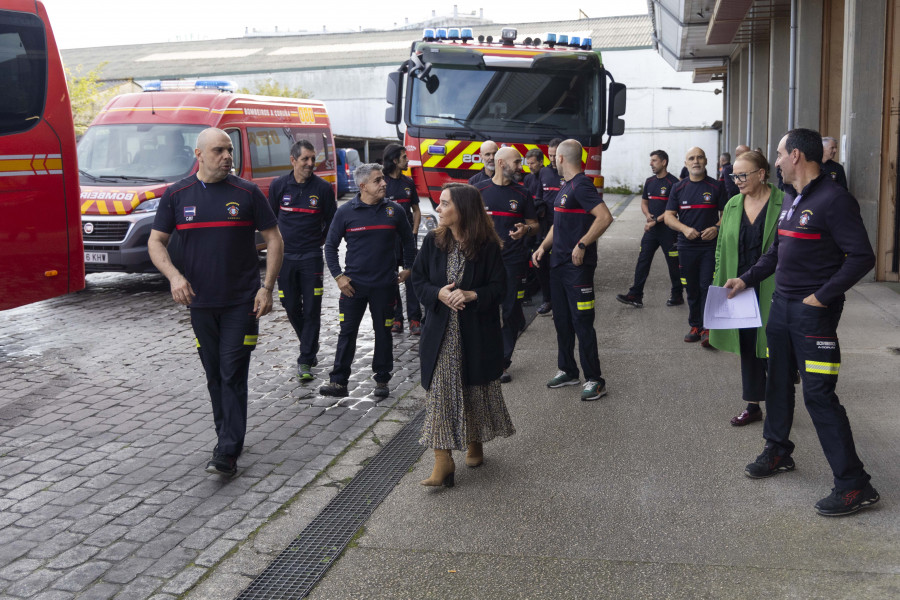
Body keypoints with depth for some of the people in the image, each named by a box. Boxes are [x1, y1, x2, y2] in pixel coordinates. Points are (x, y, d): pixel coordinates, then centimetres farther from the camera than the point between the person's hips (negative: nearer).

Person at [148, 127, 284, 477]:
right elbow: (156, 242, 7)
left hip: (242, 302, -3)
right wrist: (174, 276, -12)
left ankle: (227, 454, -3)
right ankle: (226, 436, 28)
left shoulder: (247, 193, -2)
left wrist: (267, 287, -8)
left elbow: (274, 239, 1)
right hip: (200, 302, 3)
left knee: (233, 374, -5)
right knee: (214, 376, 12)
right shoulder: (176, 195, 4)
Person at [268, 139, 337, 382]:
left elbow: (332, 221, 8)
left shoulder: (323, 187, -4)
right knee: (291, 307, 9)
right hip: (284, 256, 2)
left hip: (311, 256, -2)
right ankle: (310, 346, 32)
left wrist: (318, 240, 8)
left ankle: (306, 360, 3)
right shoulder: (279, 185, 0)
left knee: (311, 309, -3)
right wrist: (278, 241, 12)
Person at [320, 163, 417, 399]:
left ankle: (382, 381, 21)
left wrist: (408, 267, 12)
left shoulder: (394, 211, 0)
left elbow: (408, 240, 14)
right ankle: (338, 381, 11)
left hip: (384, 284, 1)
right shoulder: (346, 212, -4)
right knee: (347, 332, 4)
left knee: (383, 333, 8)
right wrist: (338, 276, -3)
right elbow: (330, 245, 3)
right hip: (353, 284, -1)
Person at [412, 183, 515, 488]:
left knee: (477, 389, 13)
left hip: (477, 333, -2)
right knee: (440, 390, -3)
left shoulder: (487, 246, -10)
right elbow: (418, 279, 4)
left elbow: (499, 287, -7)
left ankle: (474, 443, 37)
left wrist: (471, 295, -23)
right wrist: (439, 293, -16)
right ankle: (443, 459, 2)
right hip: (441, 333, 2)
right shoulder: (433, 241, 0)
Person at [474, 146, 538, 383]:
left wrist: (526, 230, -11)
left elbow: (534, 225, 11)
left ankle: (503, 362, 10)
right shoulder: (479, 190, 4)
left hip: (513, 261, 1)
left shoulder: (522, 193, 7)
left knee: (510, 312, 1)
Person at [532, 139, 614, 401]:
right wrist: (544, 247, 11)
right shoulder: (565, 187, 17)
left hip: (578, 265, -10)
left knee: (582, 322, -6)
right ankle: (567, 371, 28)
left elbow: (605, 217, -25)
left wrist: (582, 245, -23)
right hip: (559, 263, 10)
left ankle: (594, 380, 1)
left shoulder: (581, 186, -14)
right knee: (562, 320, 16)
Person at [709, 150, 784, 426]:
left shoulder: (783, 204, -9)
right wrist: (719, 285, 8)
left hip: (771, 290, -5)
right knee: (747, 347, 12)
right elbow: (721, 248, 13)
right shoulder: (732, 205, 8)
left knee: (771, 348, 2)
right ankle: (753, 405, 24)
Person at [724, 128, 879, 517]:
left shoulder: (833, 200, -16)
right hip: (782, 305, 9)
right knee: (778, 382, 17)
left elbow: (862, 257, -19)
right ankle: (778, 452, 34)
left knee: (818, 395, -8)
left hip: (813, 311, -9)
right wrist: (746, 279, 16)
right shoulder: (792, 201, 12)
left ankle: (854, 485, 0)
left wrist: (821, 297, -19)